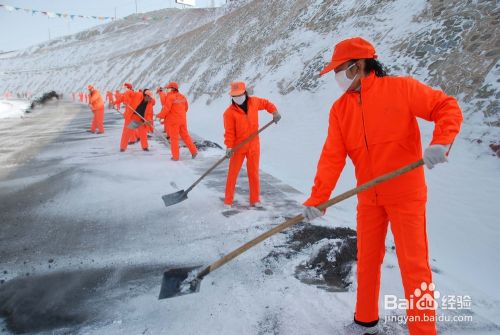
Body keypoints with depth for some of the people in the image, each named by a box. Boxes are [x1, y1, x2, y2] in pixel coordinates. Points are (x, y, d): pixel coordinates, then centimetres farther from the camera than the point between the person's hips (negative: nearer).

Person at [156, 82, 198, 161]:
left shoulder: (170, 97, -17)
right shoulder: (182, 97, 4)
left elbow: (166, 109, -19)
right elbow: (186, 107, 15)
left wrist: (160, 116, -4)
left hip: (173, 120, -5)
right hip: (182, 120, 6)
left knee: (174, 138, 5)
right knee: (185, 135, 16)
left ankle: (175, 156, 9)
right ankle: (194, 151, 13)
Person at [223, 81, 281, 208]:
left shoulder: (254, 102, -2)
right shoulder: (230, 112, -14)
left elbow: (266, 103, 16)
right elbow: (229, 131, -14)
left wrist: (274, 112, 1)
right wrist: (229, 147, -22)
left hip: (253, 145, 3)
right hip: (238, 146, -3)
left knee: (253, 172, 11)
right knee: (233, 172, 2)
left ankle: (255, 200, 23)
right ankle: (228, 200, 14)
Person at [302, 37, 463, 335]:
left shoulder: (401, 88, -10)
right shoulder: (340, 108, 2)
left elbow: (448, 107, -8)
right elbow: (332, 156, -6)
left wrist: (441, 142, -28)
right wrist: (317, 199, -15)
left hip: (406, 194, -4)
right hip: (369, 198, 5)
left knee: (414, 265, 1)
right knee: (367, 260, 14)